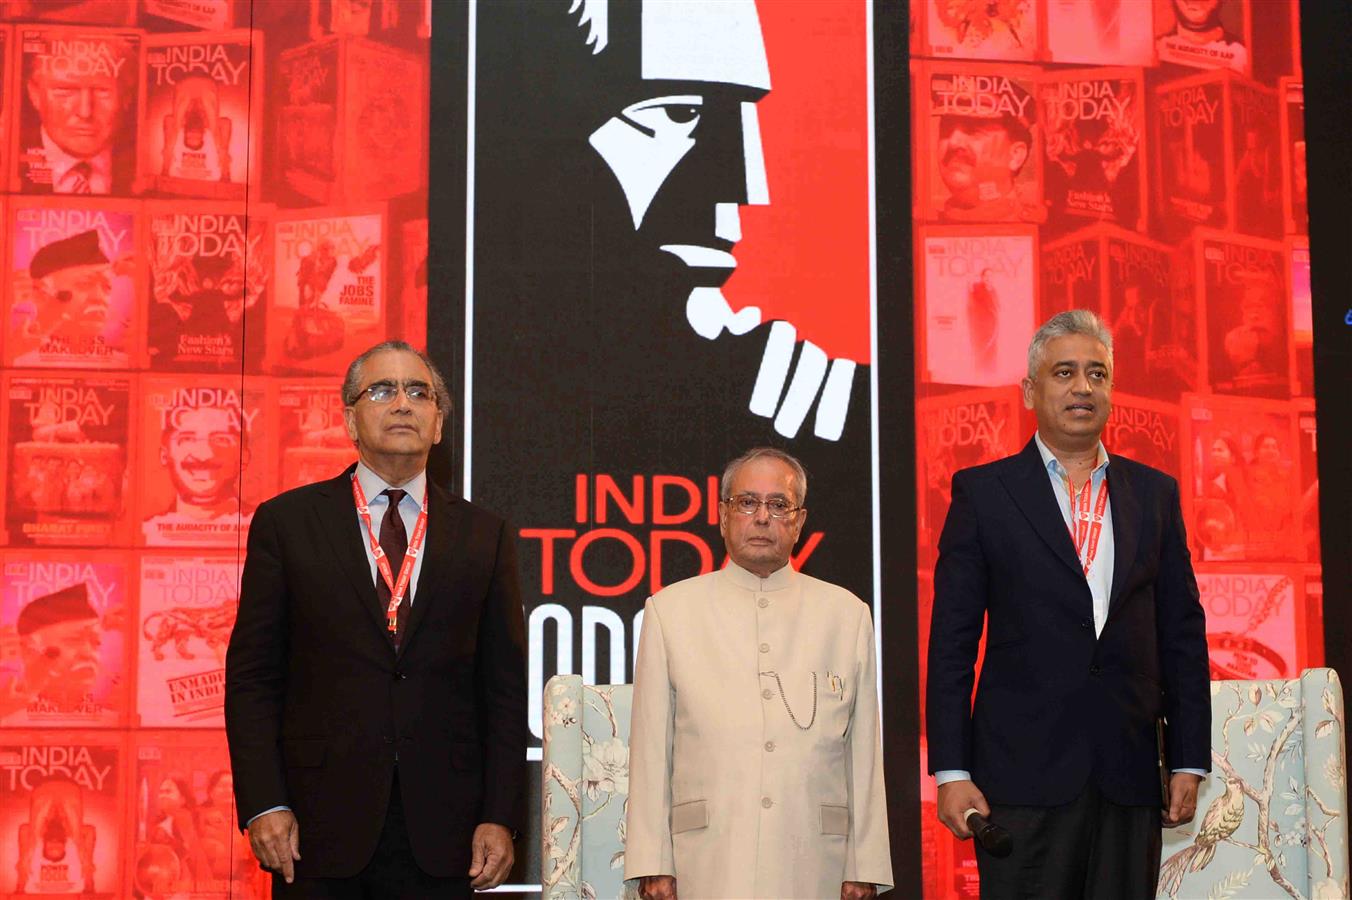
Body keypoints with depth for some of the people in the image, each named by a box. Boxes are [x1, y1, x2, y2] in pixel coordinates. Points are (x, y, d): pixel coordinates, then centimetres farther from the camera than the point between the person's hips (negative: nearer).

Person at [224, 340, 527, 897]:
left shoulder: (483, 536, 9)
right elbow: (252, 676, 2)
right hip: (321, 829, -1)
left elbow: (505, 689, 7)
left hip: (441, 832, 1)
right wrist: (263, 804, -7)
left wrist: (500, 817, 0)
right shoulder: (286, 522, 5)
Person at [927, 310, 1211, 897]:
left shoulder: (1155, 493, 13)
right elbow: (951, 643, 0)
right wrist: (951, 771, -7)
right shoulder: (983, 493, 3)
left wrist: (1189, 761, 6)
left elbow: (1183, 634, 12)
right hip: (1025, 772, -3)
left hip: (1130, 774, 3)